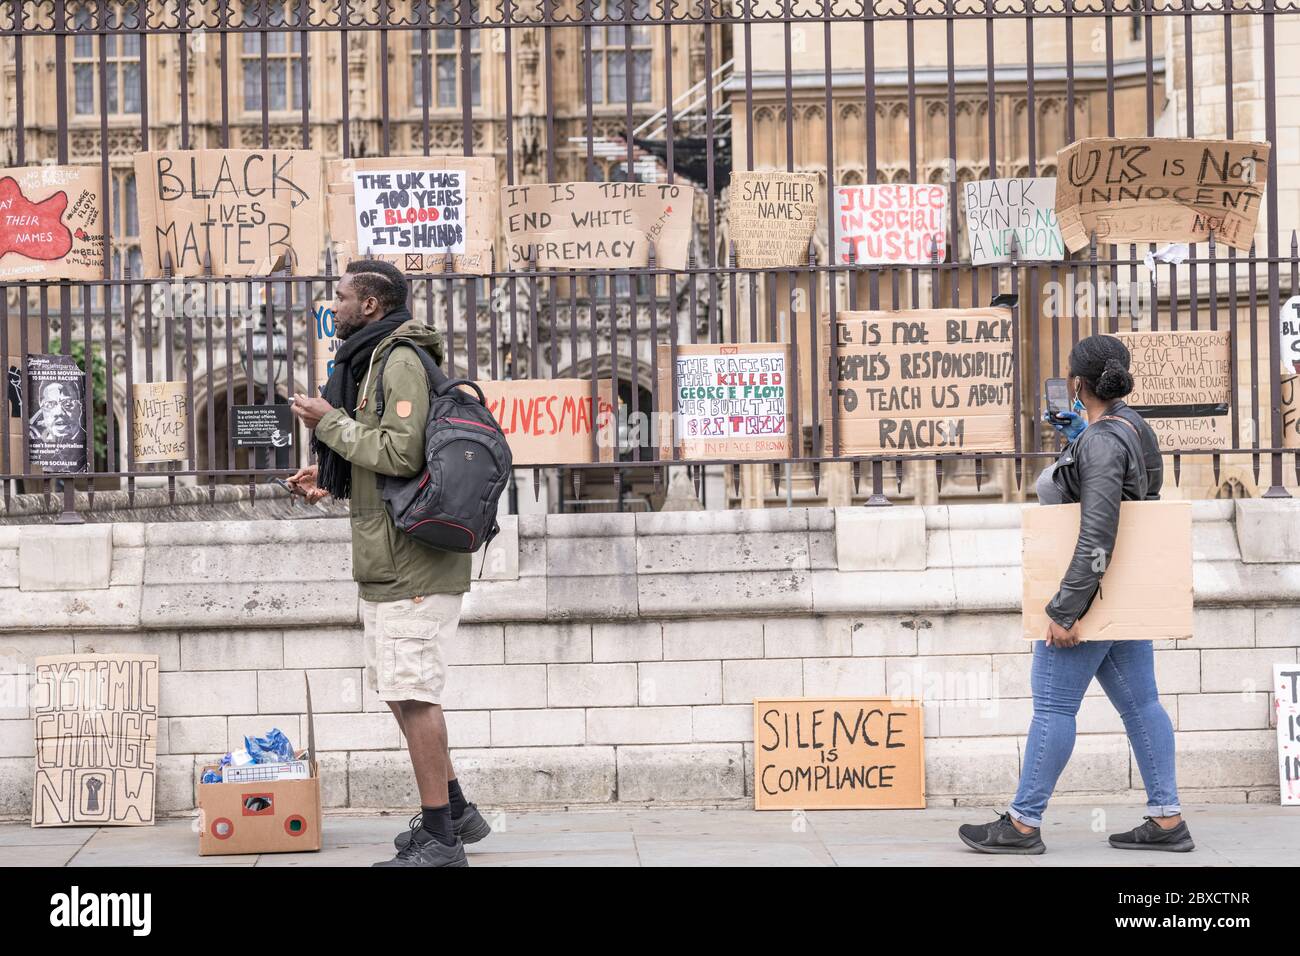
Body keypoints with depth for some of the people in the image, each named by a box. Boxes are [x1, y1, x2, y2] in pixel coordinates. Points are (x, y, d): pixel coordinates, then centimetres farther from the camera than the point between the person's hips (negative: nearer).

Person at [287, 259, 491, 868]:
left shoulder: (400, 360, -13)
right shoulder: (373, 360, 19)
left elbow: (401, 452, -24)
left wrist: (330, 422, -14)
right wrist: (330, 478, 12)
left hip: (413, 562, -11)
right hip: (387, 562, 11)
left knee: (413, 693, -7)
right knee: (402, 692, 17)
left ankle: (439, 839, 0)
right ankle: (454, 812, 27)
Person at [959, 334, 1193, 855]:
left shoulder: (1101, 442, -21)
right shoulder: (1133, 426, 9)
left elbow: (1097, 538, -27)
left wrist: (1064, 611, -26)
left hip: (1091, 591, -10)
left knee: (1052, 704, -3)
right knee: (1138, 701, 10)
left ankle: (1023, 823, 4)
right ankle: (1167, 819, 12)